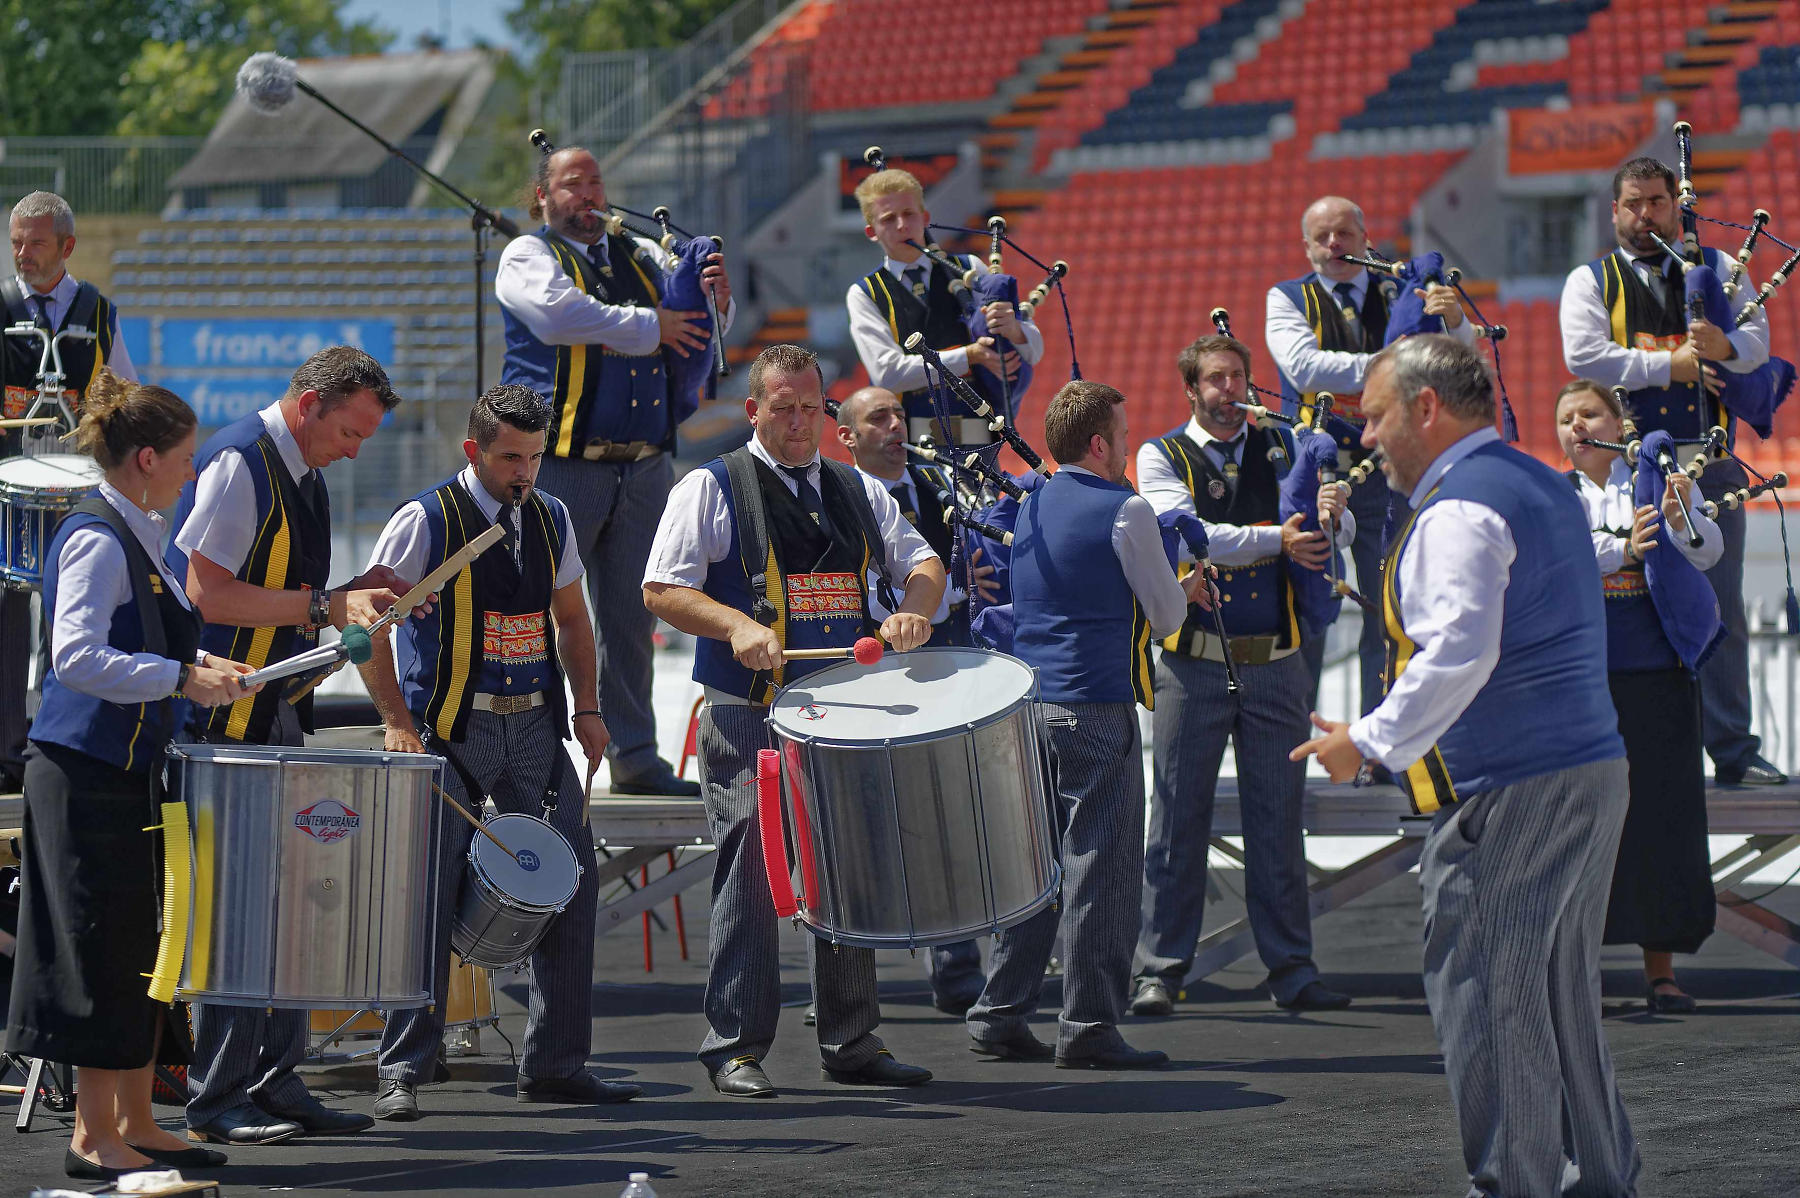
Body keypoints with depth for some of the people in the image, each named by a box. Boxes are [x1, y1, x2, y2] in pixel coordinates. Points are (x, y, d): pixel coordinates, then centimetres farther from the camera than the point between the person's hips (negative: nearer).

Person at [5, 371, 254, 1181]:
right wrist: (181, 678, -26)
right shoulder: (96, 540, -15)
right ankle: (94, 1136, 0)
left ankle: (133, 1122, 19)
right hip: (89, 773, -10)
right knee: (107, 952, -5)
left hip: (134, 771, 10)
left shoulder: (138, 537, 14)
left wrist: (203, 665, 11)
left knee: (146, 949, 12)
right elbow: (77, 657, -26)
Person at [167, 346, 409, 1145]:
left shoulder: (303, 475, 14)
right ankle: (215, 1100, -2)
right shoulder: (237, 465, -14)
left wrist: (357, 595, 6)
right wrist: (323, 606, -21)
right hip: (225, 718, -9)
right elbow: (208, 594, -20)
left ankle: (274, 1083, 16)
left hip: (277, 718, 9)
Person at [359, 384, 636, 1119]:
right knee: (429, 894, -8)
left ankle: (555, 1065, 12)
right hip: (449, 729, -5)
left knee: (574, 884, 2)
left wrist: (587, 709, 9)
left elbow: (571, 619, 21)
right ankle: (402, 1073, -1)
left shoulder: (550, 519, 10)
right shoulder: (426, 521, -7)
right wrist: (396, 719, -14)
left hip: (534, 727, 5)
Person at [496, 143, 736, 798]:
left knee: (631, 619, 11)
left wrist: (716, 300, -1)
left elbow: (696, 331, 23)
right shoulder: (527, 256, 0)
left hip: (644, 467, 6)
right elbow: (558, 315, -20)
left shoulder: (642, 256, 17)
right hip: (561, 466, -6)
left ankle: (634, 758, 18)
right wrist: (651, 326, -13)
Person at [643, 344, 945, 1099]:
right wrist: (739, 627, -21)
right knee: (751, 869, -9)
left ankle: (851, 1042, 17)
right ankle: (735, 1048, -4)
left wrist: (912, 611, -8)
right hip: (749, 718, -5)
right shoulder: (711, 490, 1)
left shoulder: (856, 491, 17)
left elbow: (921, 561, 14)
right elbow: (662, 590, -6)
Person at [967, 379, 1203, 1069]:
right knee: (1101, 868, -3)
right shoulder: (1124, 510, -9)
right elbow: (1166, 617, -4)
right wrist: (1183, 591, 19)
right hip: (1097, 708, -7)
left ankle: (999, 1015, 12)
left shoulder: (1030, 507, 13)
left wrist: (1174, 592, 27)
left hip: (1030, 701, 7)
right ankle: (1088, 1026, -3)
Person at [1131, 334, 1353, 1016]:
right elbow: (1186, 535, -13)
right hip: (1194, 662, -2)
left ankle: (1292, 971, 9)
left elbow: (1337, 536, 2)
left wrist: (1332, 514, -22)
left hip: (1275, 661, 2)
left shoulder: (1283, 449, 10)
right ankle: (1160, 970, 5)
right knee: (1179, 818, 0)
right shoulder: (1162, 457, 3)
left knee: (1278, 819, 5)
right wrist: (1276, 539, -21)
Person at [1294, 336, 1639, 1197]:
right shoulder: (1544, 488, 18)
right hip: (1592, 770, 10)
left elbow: (1459, 653, -25)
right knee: (1564, 997, 17)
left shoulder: (1459, 511, -13)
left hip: (1506, 795, -10)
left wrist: (1372, 741, -17)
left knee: (1484, 1002, -4)